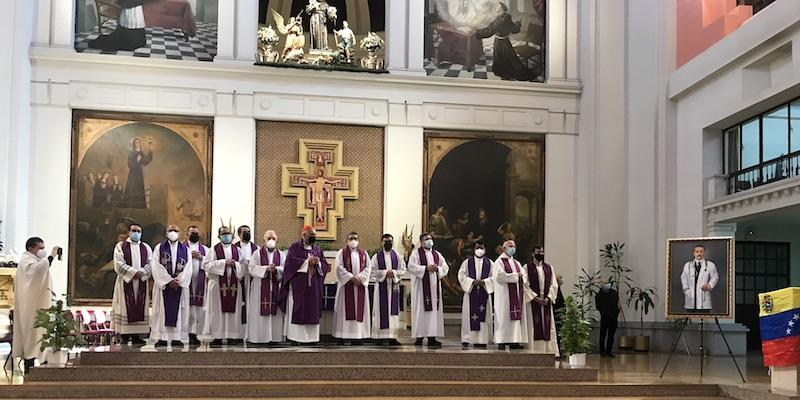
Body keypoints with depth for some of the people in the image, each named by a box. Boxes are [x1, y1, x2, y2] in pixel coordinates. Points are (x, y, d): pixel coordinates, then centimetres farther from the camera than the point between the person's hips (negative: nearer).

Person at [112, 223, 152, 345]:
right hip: (125, 281, -3)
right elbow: (119, 264, -7)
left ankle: (136, 335, 3)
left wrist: (141, 273, -13)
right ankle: (125, 335, -2)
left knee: (139, 307, 0)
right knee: (126, 307, -4)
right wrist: (134, 272, -15)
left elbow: (150, 264, 4)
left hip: (141, 282, 3)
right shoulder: (120, 246, 4)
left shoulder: (146, 247, 13)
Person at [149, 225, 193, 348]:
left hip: (180, 285, 2)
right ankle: (162, 337, -2)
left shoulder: (185, 249, 10)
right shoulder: (159, 248, 5)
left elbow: (188, 268, 2)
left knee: (178, 310, 0)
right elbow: (157, 267, -5)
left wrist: (179, 281, -12)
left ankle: (176, 337, 2)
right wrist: (169, 280, -13)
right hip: (163, 284, -1)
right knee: (162, 310, -3)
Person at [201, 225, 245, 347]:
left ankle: (232, 336, 4)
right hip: (218, 284, -3)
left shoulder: (237, 250, 13)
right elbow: (207, 264, -7)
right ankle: (217, 337, -1)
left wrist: (235, 264, -10)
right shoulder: (215, 249, 3)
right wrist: (223, 262, -12)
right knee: (218, 311, -3)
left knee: (233, 310, 1)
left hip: (234, 284, 3)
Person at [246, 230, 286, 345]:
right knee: (259, 312, -4)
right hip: (260, 288, -2)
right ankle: (258, 336, -1)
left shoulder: (281, 255, 12)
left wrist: (275, 269, -19)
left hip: (276, 288, 2)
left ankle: (274, 336, 4)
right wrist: (266, 268, -17)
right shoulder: (257, 254, 5)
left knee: (275, 312, 0)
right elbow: (252, 268, -7)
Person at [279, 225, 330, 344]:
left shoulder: (317, 249, 14)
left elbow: (325, 266, 10)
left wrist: (317, 263, -11)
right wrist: (307, 261, -16)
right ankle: (295, 337, -2)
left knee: (312, 311, 3)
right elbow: (291, 261, -14)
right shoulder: (295, 247, 0)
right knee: (297, 310, -5)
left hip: (313, 285, 5)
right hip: (298, 285, -5)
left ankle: (311, 336, 6)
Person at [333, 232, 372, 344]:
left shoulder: (364, 253, 14)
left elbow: (368, 267, 5)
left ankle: (357, 336, 1)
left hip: (360, 285, 3)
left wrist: (360, 278, -11)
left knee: (359, 309, 0)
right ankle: (343, 336, -4)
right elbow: (339, 267, -6)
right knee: (346, 309, -5)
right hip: (346, 285, -3)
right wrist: (351, 278, -15)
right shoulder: (341, 253, 5)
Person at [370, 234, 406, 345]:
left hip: (393, 287, 2)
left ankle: (392, 337, 0)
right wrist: (385, 272, -14)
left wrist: (394, 273, -13)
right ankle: (380, 336, 3)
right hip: (381, 287, -2)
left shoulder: (397, 256, 10)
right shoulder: (376, 257, 4)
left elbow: (403, 270, 4)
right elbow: (373, 271, -4)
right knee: (381, 311, -2)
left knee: (393, 310, -1)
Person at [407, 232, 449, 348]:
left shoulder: (437, 254, 16)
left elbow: (445, 267, 12)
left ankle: (432, 337, 1)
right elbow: (411, 267, -13)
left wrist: (437, 268, -8)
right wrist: (426, 268, -18)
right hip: (421, 286, -5)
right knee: (421, 311, -6)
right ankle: (419, 336, -1)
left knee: (434, 310, 0)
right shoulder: (416, 254, 0)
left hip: (434, 287, 5)